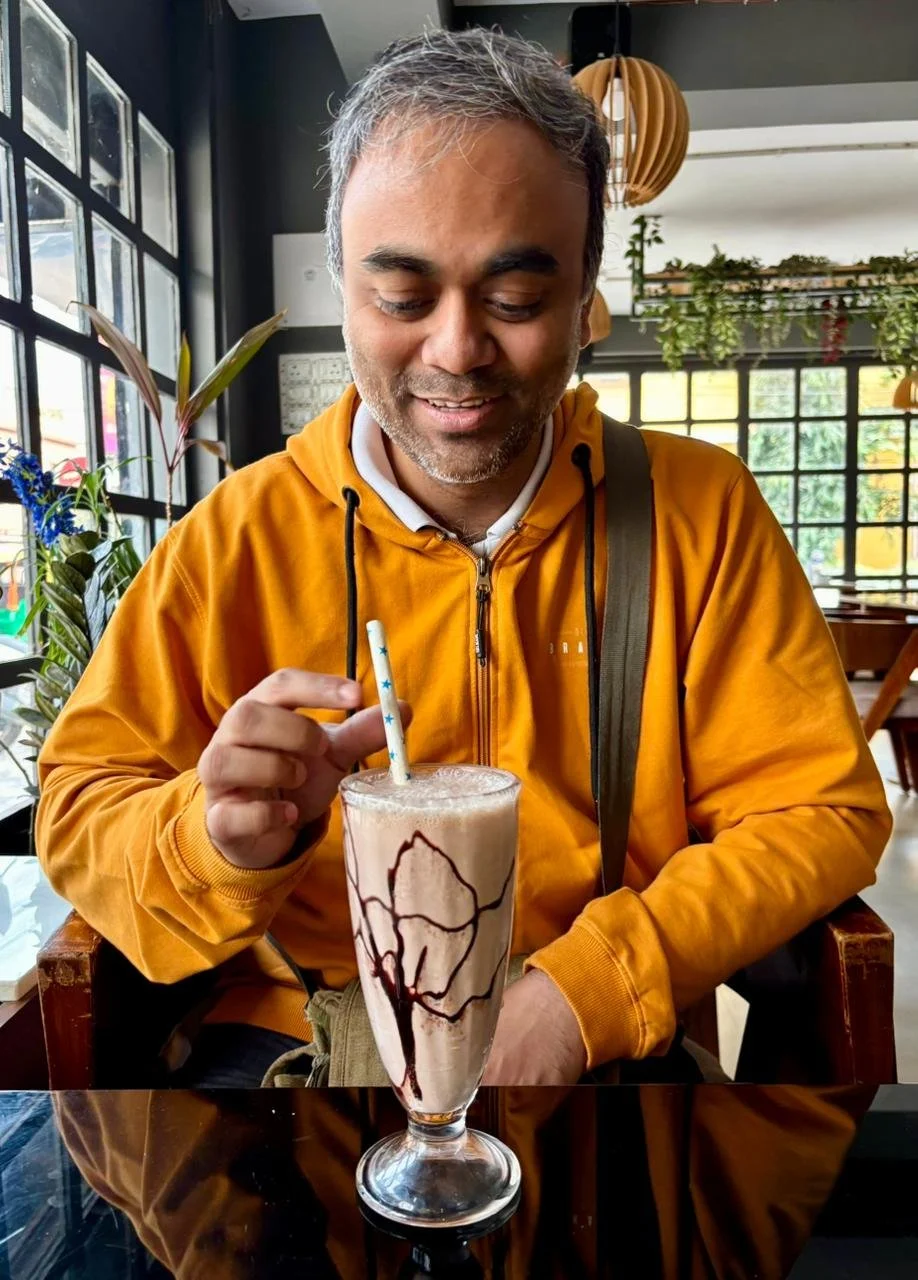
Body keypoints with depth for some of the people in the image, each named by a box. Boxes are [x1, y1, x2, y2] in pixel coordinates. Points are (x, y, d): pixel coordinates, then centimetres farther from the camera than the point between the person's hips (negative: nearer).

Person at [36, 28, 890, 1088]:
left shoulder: (702, 511, -4)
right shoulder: (239, 535, -5)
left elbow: (820, 810, -4)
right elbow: (80, 806, -1)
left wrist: (583, 992, -16)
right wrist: (222, 840, -24)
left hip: (609, 1048, 2)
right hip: (291, 1034, 0)